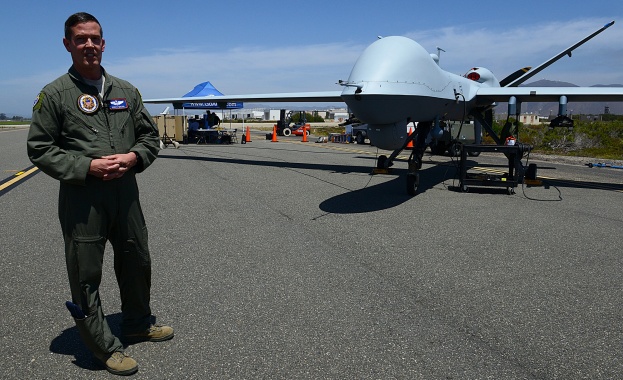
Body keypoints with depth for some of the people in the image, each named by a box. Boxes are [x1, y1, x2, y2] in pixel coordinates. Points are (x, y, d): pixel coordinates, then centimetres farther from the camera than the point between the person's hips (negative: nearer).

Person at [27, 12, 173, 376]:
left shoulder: (126, 90, 10)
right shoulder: (55, 94, -3)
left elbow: (150, 135, 14)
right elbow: (40, 149, -5)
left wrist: (133, 157, -7)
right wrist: (87, 166, -17)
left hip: (126, 192, 5)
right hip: (81, 198, -4)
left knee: (137, 263, 18)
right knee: (86, 274, 4)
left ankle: (138, 323, 41)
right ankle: (105, 346, 22)